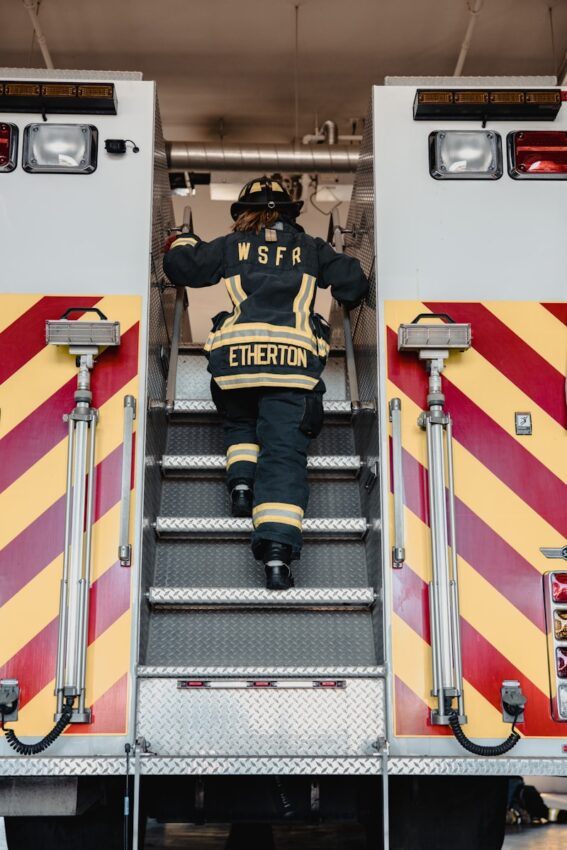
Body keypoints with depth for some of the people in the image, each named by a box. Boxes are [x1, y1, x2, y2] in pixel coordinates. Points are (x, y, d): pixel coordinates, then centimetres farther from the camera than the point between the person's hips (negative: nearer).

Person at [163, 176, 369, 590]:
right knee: (284, 454, -4)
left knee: (240, 423, 32)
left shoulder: (231, 246, 17)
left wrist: (182, 243, 42)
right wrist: (349, 292, 40)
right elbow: (354, 284, 16)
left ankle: (242, 481, 7)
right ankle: (278, 552, -17)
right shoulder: (310, 248, 19)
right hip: (293, 358, -1)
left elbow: (181, 266, 19)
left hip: (235, 355, 1)